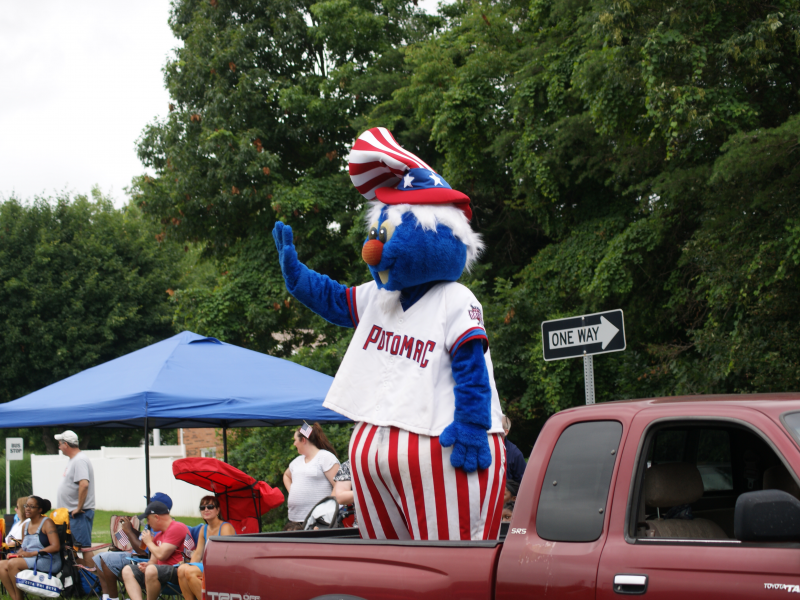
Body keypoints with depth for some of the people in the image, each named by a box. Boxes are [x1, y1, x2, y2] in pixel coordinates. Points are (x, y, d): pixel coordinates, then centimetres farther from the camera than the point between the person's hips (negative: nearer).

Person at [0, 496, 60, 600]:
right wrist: (17, 554, -1)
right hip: (29, 560, 7)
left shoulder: (47, 523, -4)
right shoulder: (25, 526, 18)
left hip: (48, 561, -7)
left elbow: (56, 547, -14)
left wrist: (32, 553, -17)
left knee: (13, 564, -27)